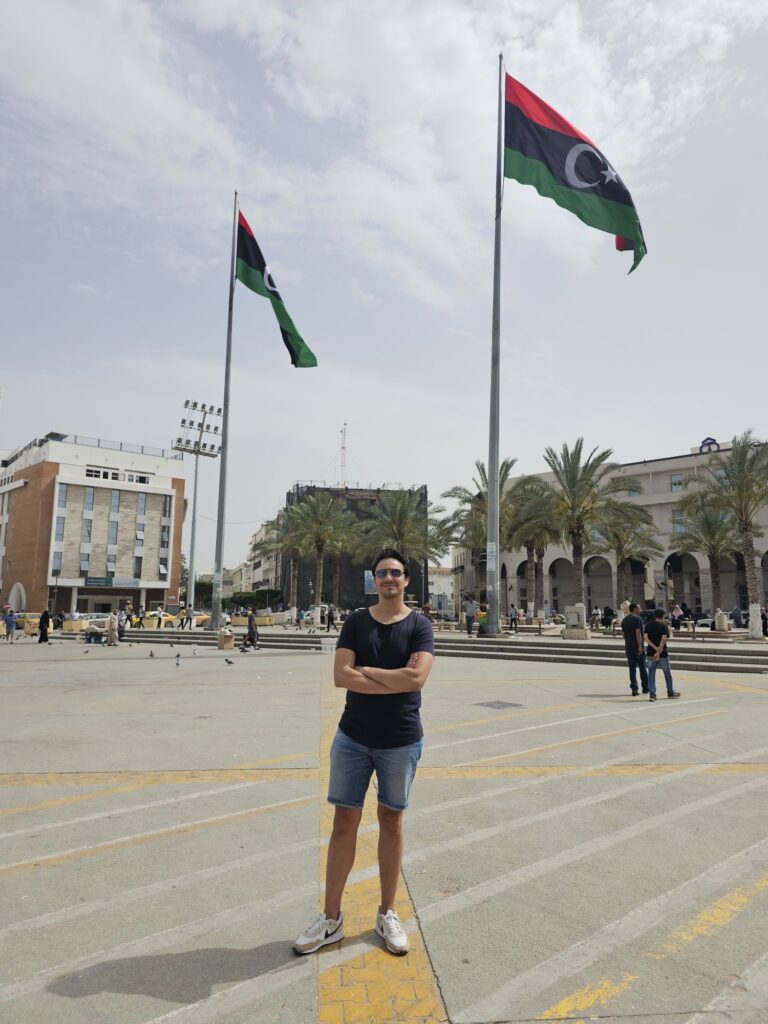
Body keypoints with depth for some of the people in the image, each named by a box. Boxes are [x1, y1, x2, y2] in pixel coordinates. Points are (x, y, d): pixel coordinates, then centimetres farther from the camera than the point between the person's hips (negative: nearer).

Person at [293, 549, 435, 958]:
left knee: (391, 821, 12)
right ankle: (331, 918, 20)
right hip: (353, 736, 1)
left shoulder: (419, 625, -4)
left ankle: (386, 914, 28)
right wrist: (396, 683, -16)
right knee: (344, 821, 7)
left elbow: (416, 677, -19)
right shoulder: (356, 621, 0)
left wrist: (366, 670, -12)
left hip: (401, 740, -1)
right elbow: (341, 676, -11)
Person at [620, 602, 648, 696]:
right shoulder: (637, 619, -10)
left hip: (628, 647, 6)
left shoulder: (624, 620, 13)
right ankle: (645, 688, 16)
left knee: (632, 669, 5)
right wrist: (640, 646, -21)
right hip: (637, 647, -5)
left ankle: (634, 689, -1)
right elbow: (638, 633, -19)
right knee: (642, 667, 8)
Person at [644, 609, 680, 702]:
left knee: (651, 673, 4)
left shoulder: (648, 625, 4)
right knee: (667, 673, 14)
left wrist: (655, 648, -11)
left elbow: (646, 637, -6)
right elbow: (664, 639, -20)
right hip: (663, 653, -3)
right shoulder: (664, 625, -8)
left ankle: (652, 693, -5)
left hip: (651, 652, 3)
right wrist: (659, 651, -20)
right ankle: (670, 692, 28)